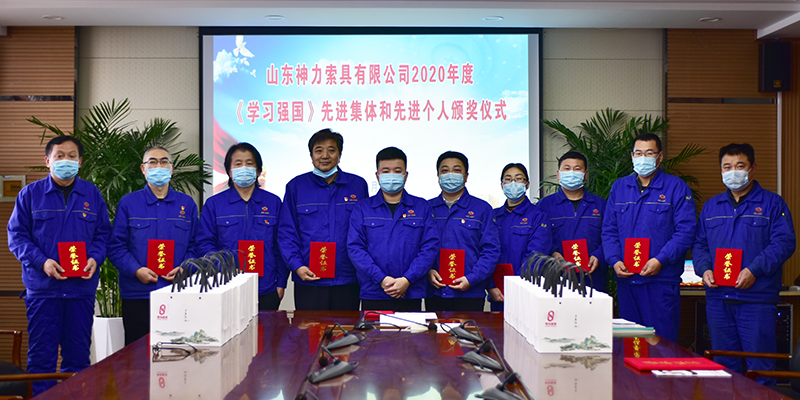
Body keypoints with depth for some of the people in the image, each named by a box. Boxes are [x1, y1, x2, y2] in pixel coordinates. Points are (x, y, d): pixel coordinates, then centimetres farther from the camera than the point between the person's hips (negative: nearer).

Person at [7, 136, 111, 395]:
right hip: (42, 287, -2)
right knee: (41, 354, 1)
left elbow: (103, 233, 11)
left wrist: (95, 258, -8)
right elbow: (16, 235, 1)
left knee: (78, 354, 8)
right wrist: (41, 261, -13)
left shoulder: (92, 194, 10)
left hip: (82, 287, 2)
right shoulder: (30, 194, 4)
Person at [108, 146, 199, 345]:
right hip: (137, 294, -1)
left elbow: (195, 246, 10)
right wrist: (136, 270, -12)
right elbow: (116, 246, 2)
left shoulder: (187, 204, 11)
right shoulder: (128, 203, 7)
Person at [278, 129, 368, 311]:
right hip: (308, 280, -1)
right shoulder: (296, 186, 7)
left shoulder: (358, 185, 8)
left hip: (347, 280, 1)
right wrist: (297, 266, -8)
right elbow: (286, 232, 5)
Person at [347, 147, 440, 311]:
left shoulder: (422, 208, 9)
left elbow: (430, 247, 0)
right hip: (373, 295, 0)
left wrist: (406, 280, -12)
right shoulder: (362, 209, 8)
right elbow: (354, 247, -1)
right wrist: (382, 279, -13)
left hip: (411, 295, 0)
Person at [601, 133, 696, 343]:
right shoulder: (619, 187, 14)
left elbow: (686, 231, -7)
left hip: (662, 280, -4)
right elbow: (609, 230, 13)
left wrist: (660, 260, -16)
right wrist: (614, 260, -3)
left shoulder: (676, 187, 1)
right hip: (626, 279, 4)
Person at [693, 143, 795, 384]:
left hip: (757, 298, -4)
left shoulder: (772, 204, 3)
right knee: (723, 364, 10)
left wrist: (754, 270, -17)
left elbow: (784, 243, -6)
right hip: (718, 298, 4)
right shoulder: (711, 206, 17)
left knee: (760, 364, -2)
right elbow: (699, 244, 17)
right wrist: (704, 269, -3)